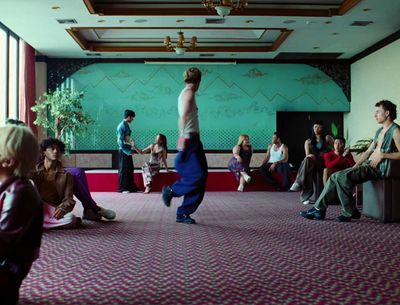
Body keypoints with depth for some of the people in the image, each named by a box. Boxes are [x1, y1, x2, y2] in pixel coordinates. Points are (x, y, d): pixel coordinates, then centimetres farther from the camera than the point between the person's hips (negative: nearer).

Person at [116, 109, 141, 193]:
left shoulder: (126, 126, 13)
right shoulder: (121, 126, -15)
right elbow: (120, 141, -19)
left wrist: (136, 149, 20)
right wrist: (128, 152, -19)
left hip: (128, 150, 9)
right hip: (124, 151, -9)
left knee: (130, 169, 12)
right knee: (124, 170, -2)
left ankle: (130, 187, 19)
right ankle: (122, 188, 5)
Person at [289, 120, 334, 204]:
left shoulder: (327, 138, 11)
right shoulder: (308, 141, 16)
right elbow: (307, 155, 4)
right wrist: (310, 156, -18)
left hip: (323, 163, -1)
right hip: (312, 164, 1)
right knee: (307, 159, -33)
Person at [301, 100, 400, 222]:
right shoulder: (379, 131, 23)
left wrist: (382, 154, -20)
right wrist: (355, 166, 10)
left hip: (378, 167, -9)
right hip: (368, 165, 9)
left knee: (342, 177, -26)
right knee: (335, 177, -4)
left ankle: (350, 212, -14)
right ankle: (319, 209, -5)